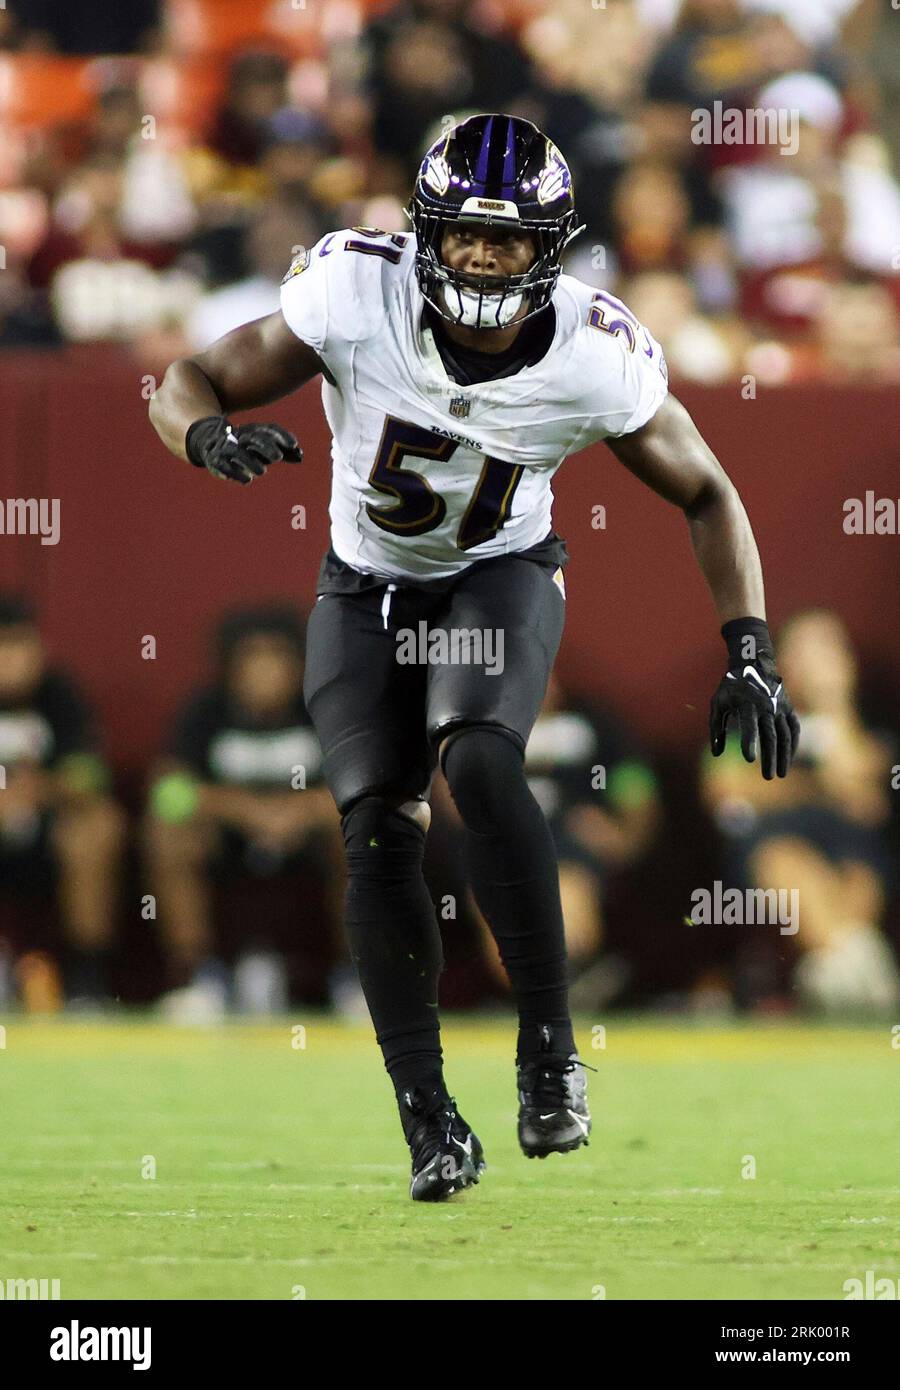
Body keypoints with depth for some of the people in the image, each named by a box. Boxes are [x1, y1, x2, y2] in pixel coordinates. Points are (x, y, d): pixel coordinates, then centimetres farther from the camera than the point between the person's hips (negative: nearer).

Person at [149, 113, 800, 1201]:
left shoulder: (594, 356, -24)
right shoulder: (357, 295, -26)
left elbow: (705, 494, -8)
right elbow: (186, 385, -17)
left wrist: (750, 654, -17)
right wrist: (212, 435, -41)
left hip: (502, 577, -1)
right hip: (364, 588, 1)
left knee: (477, 761, -30)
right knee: (378, 833, -12)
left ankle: (549, 1043, -18)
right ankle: (427, 1120, -4)